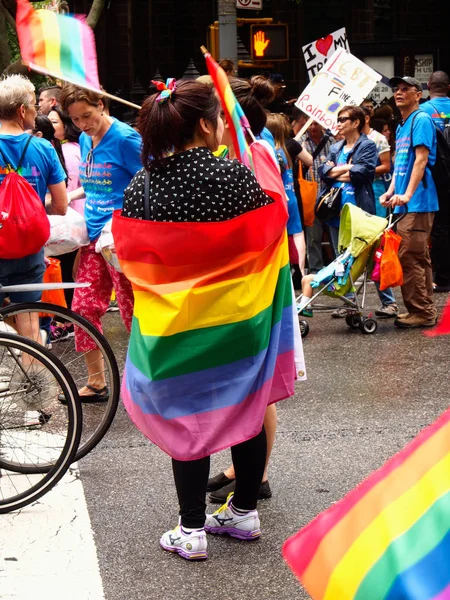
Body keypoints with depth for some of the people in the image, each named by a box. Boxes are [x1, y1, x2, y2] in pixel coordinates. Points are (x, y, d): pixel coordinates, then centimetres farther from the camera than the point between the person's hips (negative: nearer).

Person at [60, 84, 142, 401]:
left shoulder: (125, 138, -14)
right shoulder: (85, 140, 9)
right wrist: (70, 195, 8)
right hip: (93, 234, 7)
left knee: (132, 311, 1)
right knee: (84, 307, 7)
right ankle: (96, 383, 20)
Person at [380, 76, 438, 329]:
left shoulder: (421, 120, -9)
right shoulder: (402, 125, 19)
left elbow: (421, 159, -18)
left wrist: (407, 194, -25)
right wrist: (391, 192, 11)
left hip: (418, 202, -9)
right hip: (405, 203, 9)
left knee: (410, 257, -11)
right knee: (419, 258, 12)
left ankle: (420, 311, -6)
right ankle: (426, 310, 17)